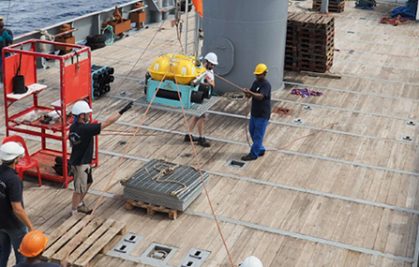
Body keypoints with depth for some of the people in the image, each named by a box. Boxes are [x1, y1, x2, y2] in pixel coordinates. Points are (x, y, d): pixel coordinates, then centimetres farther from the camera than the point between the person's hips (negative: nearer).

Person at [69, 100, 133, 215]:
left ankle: (79, 203, 44)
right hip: (80, 164, -9)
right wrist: (122, 111, -26)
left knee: (88, 182, 27)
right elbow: (107, 123, -30)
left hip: (82, 161, 9)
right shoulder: (85, 129, -30)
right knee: (79, 189, 7)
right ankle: (74, 212, 23)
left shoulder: (74, 127, -2)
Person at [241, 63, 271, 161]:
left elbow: (260, 96, -32)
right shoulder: (255, 82, 8)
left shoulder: (266, 85, -18)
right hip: (254, 113, 9)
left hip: (262, 115, -9)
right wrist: (247, 93, -15)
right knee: (252, 132, 17)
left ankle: (253, 154, 7)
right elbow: (249, 95, 8)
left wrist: (250, 92, -45)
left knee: (258, 135, -1)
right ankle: (260, 150, 31)